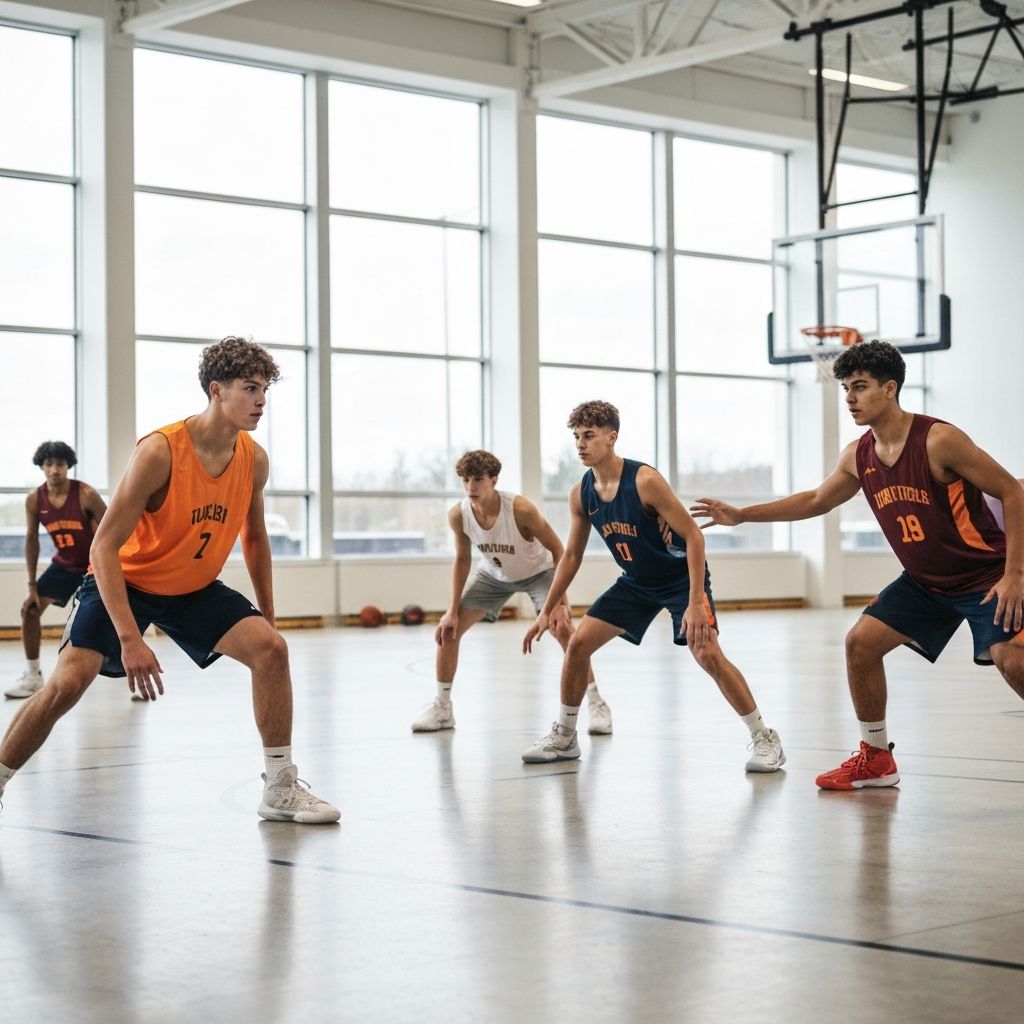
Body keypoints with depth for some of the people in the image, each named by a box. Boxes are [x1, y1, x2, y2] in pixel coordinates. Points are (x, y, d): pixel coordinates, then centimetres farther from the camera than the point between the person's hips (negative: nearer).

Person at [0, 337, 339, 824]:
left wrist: (268, 616, 11)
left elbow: (255, 537, 10)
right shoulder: (159, 451, -28)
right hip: (126, 581, -5)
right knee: (67, 683, -18)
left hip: (196, 588, 5)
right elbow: (104, 547, -28)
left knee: (271, 648, -13)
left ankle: (280, 789, -2)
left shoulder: (254, 460, -9)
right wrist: (130, 638, -36)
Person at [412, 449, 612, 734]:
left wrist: (561, 601, -29)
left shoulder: (521, 509, -35)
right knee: (448, 630, -5)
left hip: (537, 571, -4)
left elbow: (557, 549, -24)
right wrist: (452, 611, -9)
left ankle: (597, 704, -9)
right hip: (494, 574, 4)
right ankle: (442, 708, 9)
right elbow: (462, 560, -5)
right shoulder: (458, 515, -22)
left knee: (564, 630, -23)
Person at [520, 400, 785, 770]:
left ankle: (764, 739, -9)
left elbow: (693, 535, -26)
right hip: (636, 581, 6)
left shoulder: (645, 481, -27)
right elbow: (572, 555, 6)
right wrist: (547, 610, 6)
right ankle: (564, 737, 16)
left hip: (682, 576, -6)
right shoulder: (580, 494, -7)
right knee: (577, 645, -1)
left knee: (707, 654, -22)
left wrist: (696, 603, -32)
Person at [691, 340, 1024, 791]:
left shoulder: (938, 440, -22)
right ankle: (876, 758, 15)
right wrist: (742, 514, 14)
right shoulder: (858, 455, -1)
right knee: (861, 641, 0)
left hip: (986, 577, -7)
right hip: (925, 581, 7)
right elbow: (817, 500, 18)